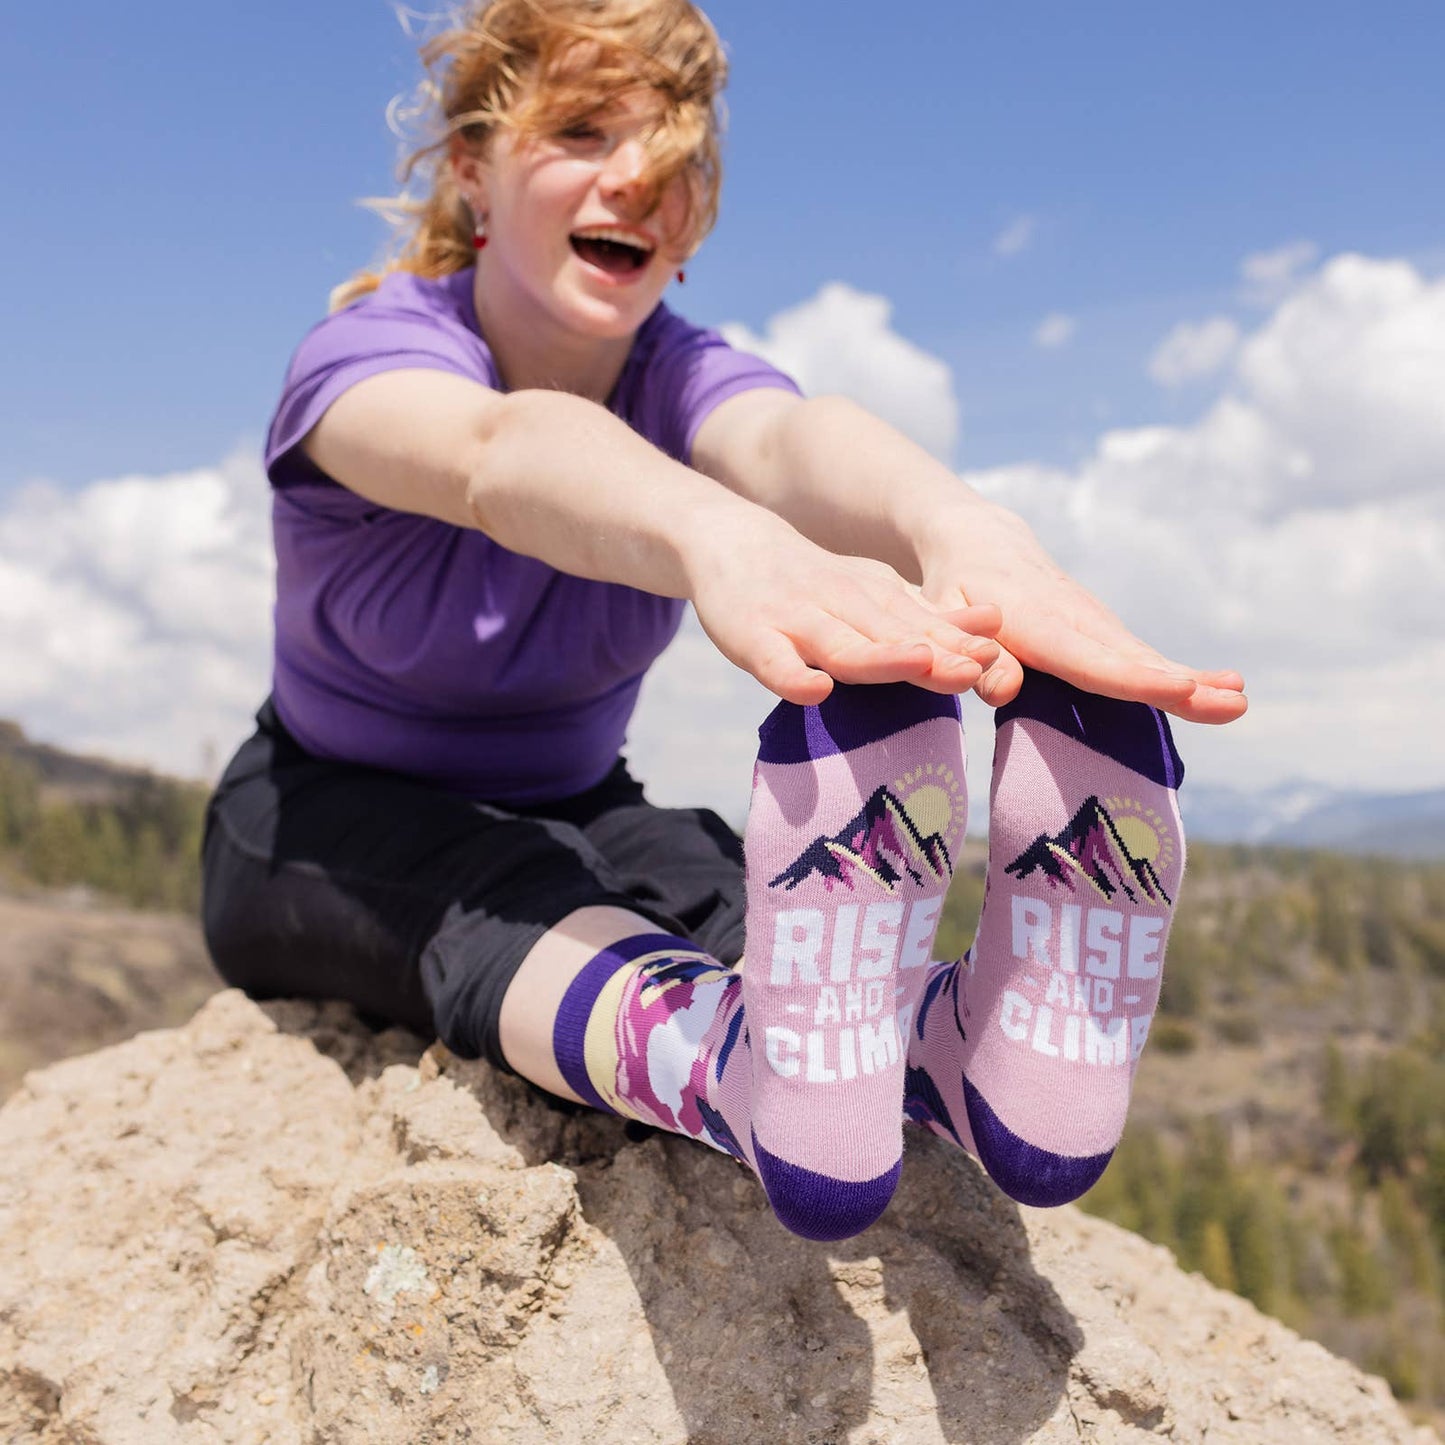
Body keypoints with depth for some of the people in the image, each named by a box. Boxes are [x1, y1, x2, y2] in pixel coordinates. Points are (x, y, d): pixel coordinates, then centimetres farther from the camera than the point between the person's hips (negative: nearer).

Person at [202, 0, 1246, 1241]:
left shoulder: (685, 378, -10)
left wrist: (956, 529, -63)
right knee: (498, 906, -39)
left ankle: (957, 1044, -58)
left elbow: (788, 443, -37)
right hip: (335, 826, -3)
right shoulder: (368, 354, -20)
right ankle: (752, 1076, -67)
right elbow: (499, 455, -46)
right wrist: (718, 539, -71)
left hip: (575, 820, 4)